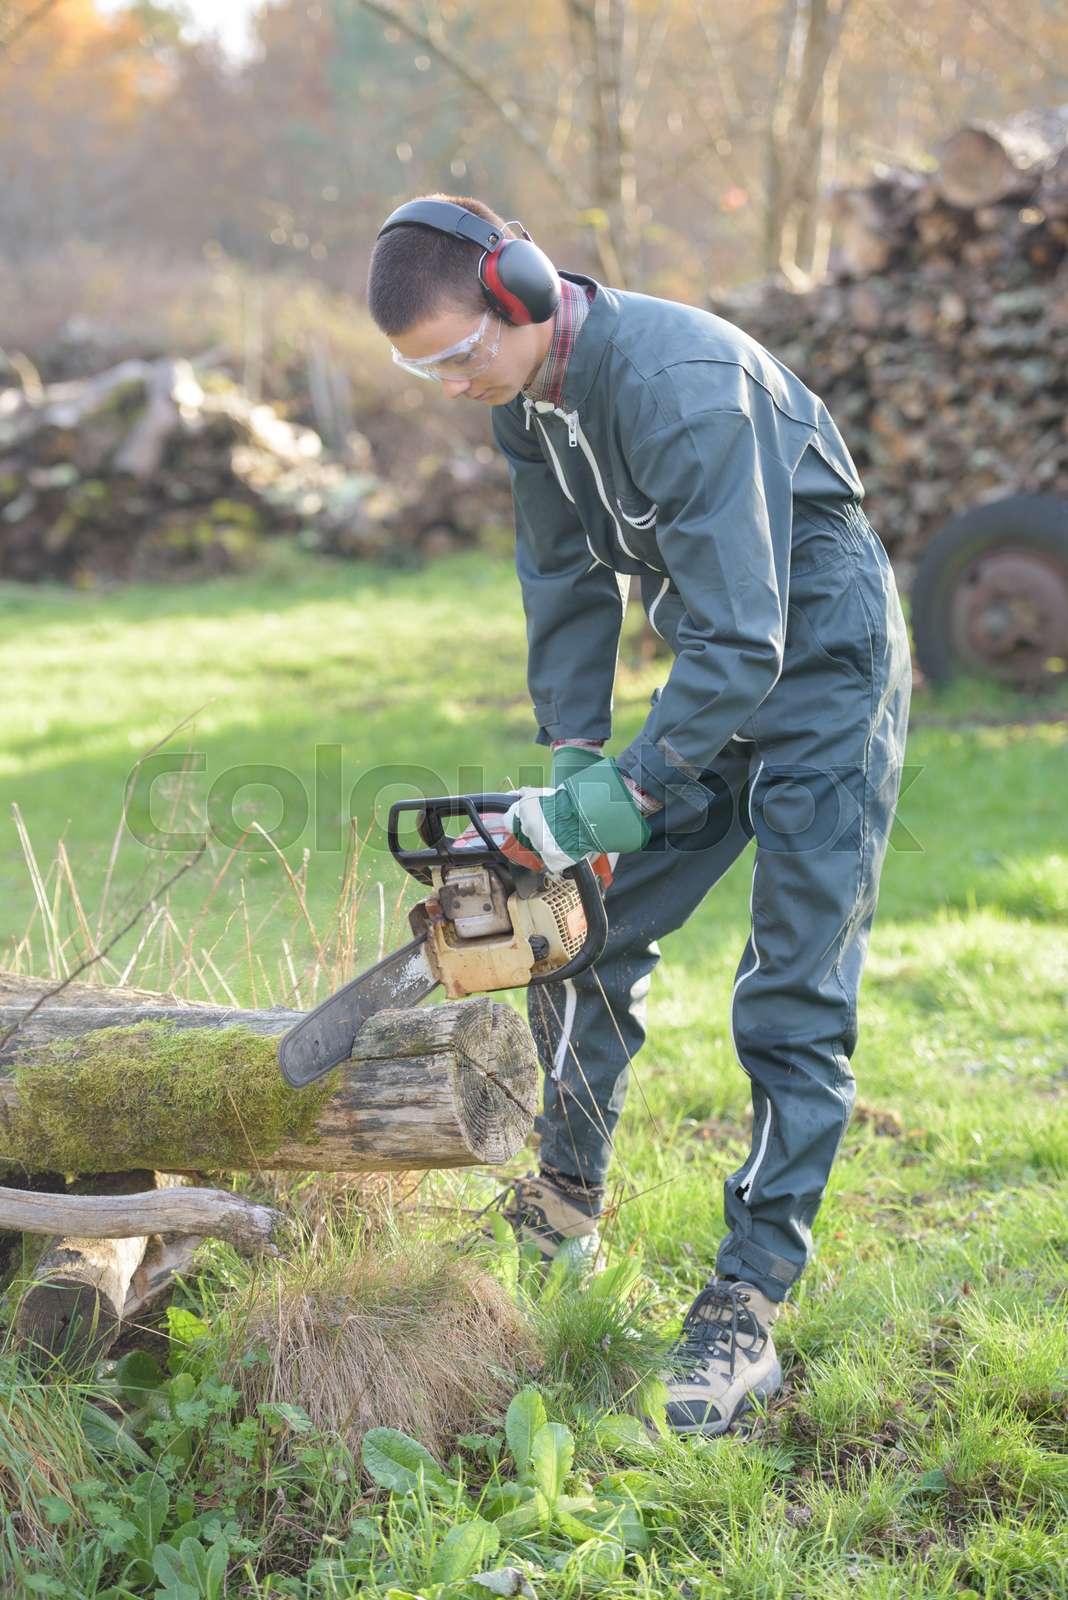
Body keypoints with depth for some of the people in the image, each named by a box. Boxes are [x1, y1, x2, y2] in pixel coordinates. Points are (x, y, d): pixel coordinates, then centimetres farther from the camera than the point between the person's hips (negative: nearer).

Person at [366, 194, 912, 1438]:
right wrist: (568, 759, -5)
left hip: (822, 668, -8)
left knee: (794, 1003, -8)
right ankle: (567, 1199, 29)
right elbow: (569, 584, 4)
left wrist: (631, 789, -29)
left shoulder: (679, 382, -31)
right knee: (585, 926, 11)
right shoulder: (528, 398, -3)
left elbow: (741, 642, -32)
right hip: (710, 671, 9)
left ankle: (745, 1311, -5)